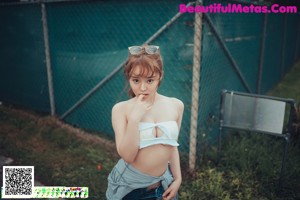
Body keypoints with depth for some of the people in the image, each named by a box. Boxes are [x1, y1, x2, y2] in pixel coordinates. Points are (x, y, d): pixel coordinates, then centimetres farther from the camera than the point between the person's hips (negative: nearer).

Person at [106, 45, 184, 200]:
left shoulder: (175, 106, -7)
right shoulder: (121, 109, -15)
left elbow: (171, 145, 5)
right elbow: (127, 155, -19)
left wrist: (177, 178, 8)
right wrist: (134, 118, -27)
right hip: (128, 185, -2)